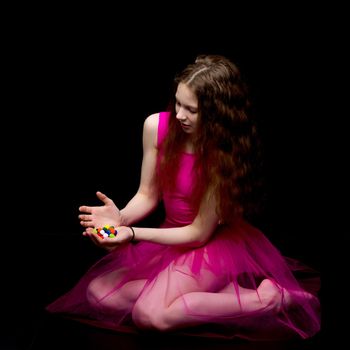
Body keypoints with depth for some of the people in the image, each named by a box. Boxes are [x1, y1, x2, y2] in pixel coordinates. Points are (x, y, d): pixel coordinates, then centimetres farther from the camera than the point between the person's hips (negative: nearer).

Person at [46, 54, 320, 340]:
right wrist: (121, 217, -22)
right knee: (96, 293, -5)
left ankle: (268, 298, -16)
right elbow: (148, 194, 0)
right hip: (171, 236, 7)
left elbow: (199, 233, -19)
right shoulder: (156, 127, -11)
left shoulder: (225, 154, -25)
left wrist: (133, 234, -27)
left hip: (214, 243, -7)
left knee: (150, 314, -26)